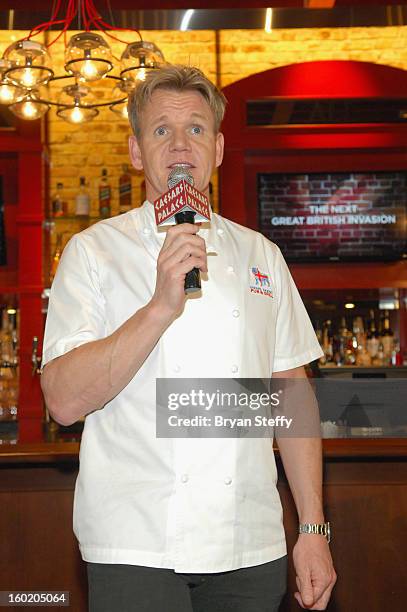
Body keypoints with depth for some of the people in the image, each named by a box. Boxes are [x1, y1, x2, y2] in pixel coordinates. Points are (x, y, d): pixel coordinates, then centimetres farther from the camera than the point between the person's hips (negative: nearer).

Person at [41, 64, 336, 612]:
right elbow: (64, 401, -11)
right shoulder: (94, 250, -1)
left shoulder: (261, 254, 9)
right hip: (135, 549, -3)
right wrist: (162, 305, -21)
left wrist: (313, 529, 5)